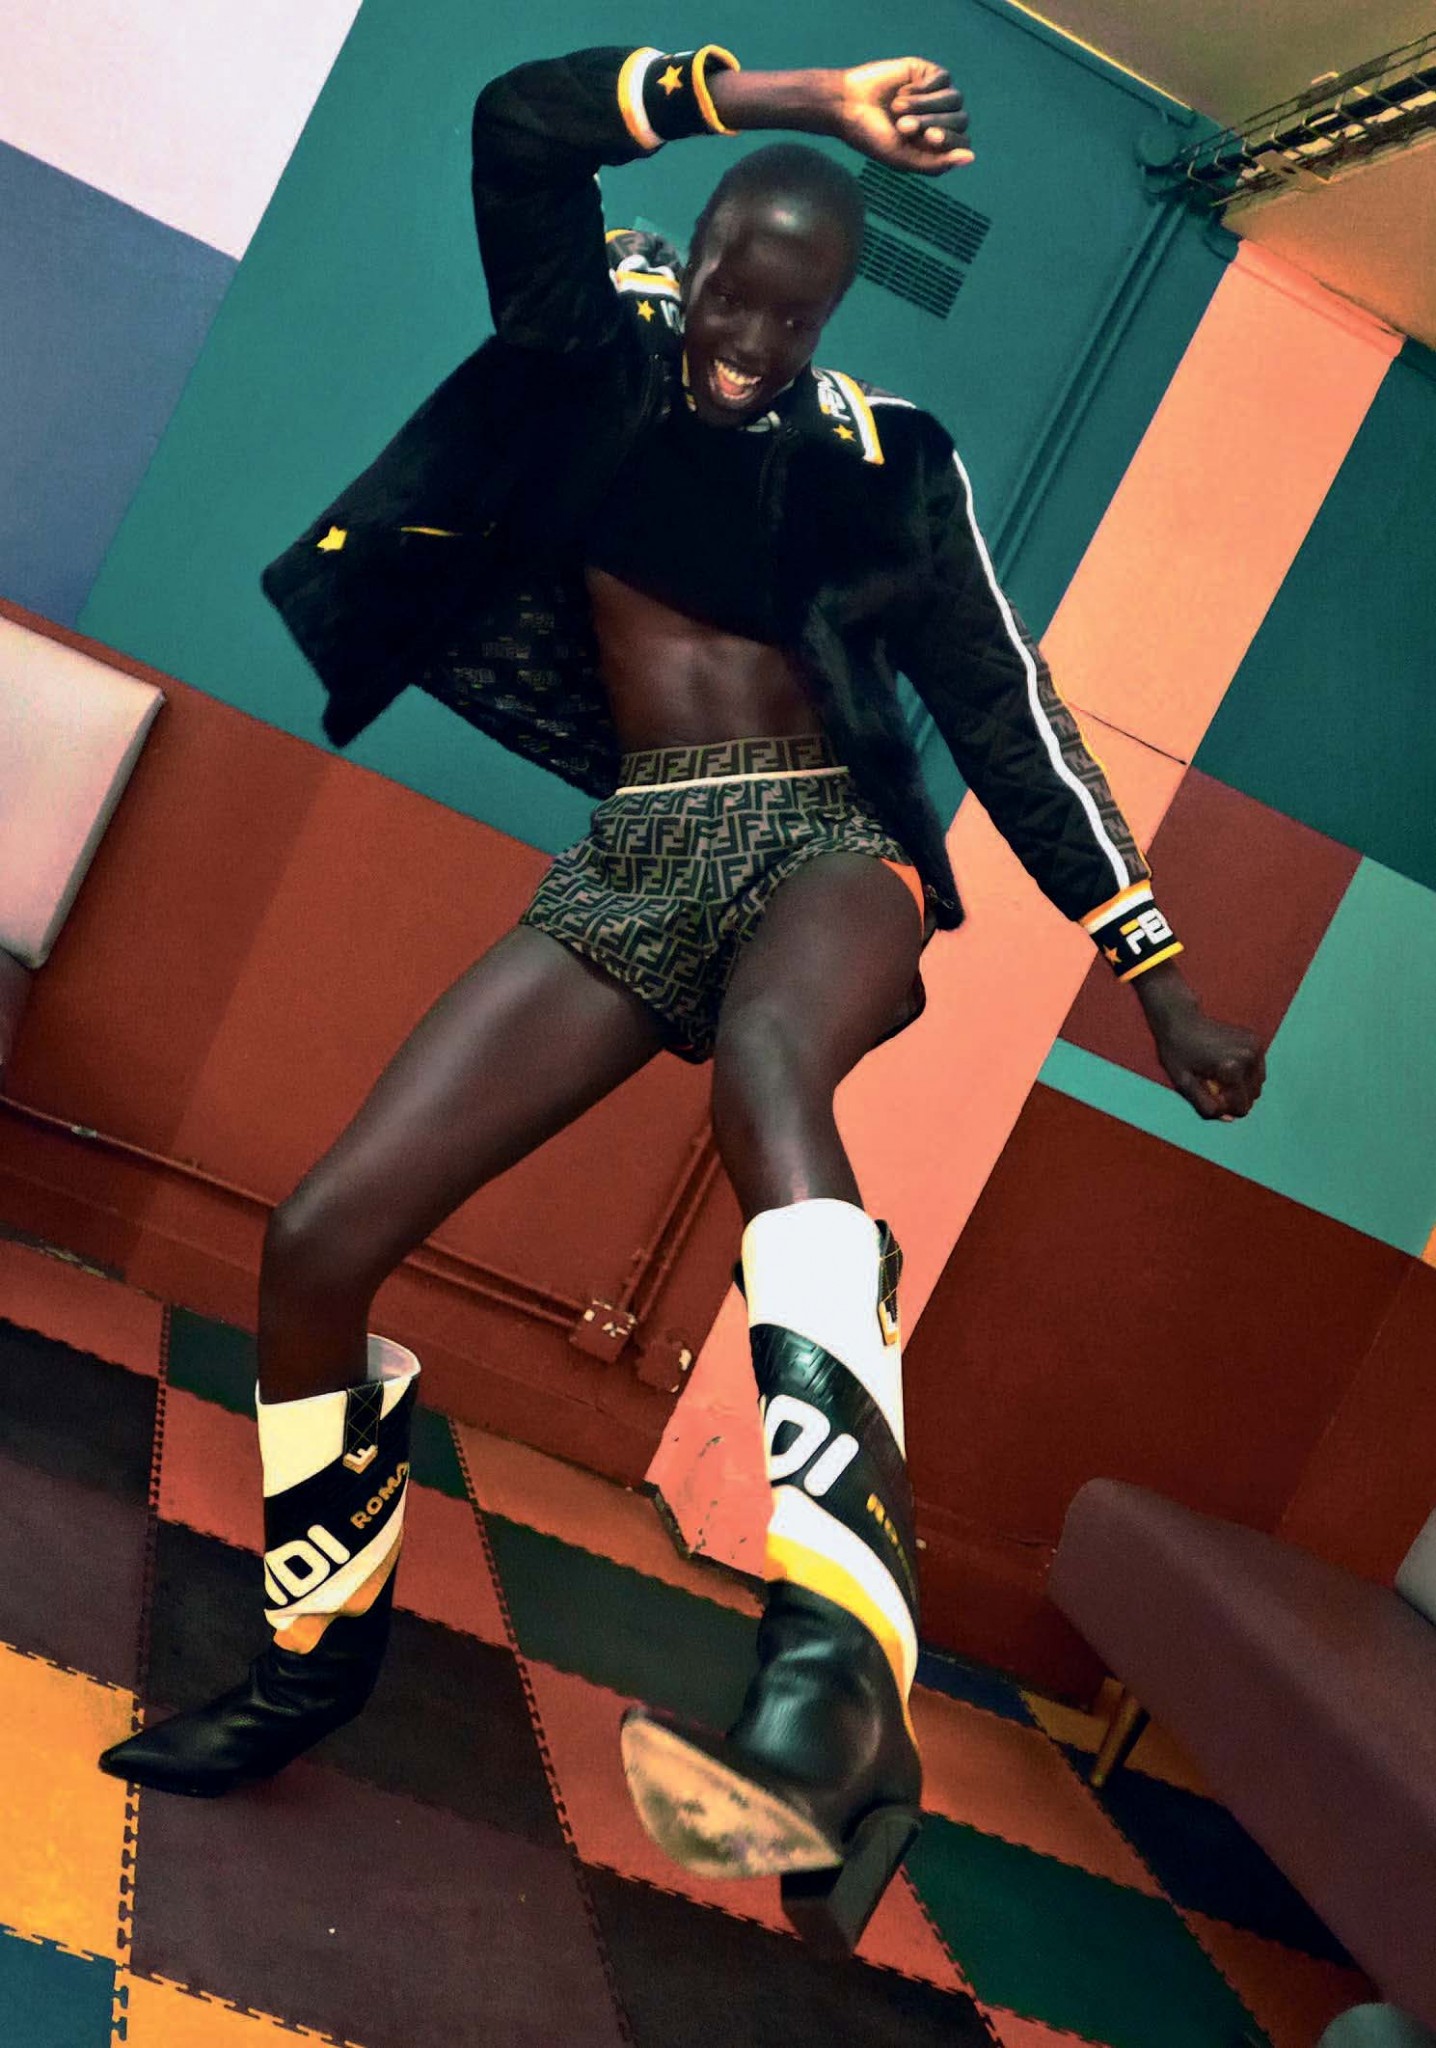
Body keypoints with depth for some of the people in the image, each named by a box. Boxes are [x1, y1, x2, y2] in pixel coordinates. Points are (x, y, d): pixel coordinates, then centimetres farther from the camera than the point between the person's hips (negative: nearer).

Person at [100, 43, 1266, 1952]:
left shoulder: (888, 457, 6)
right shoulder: (602, 348, 11)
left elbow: (1011, 716, 6)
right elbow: (520, 124, -3)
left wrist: (1162, 981, 4)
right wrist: (792, 94, -3)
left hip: (827, 843, -2)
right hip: (631, 864, 2)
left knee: (762, 1068, -42)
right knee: (319, 1236, -11)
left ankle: (845, 1666, -59)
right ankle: (323, 1642, 15)